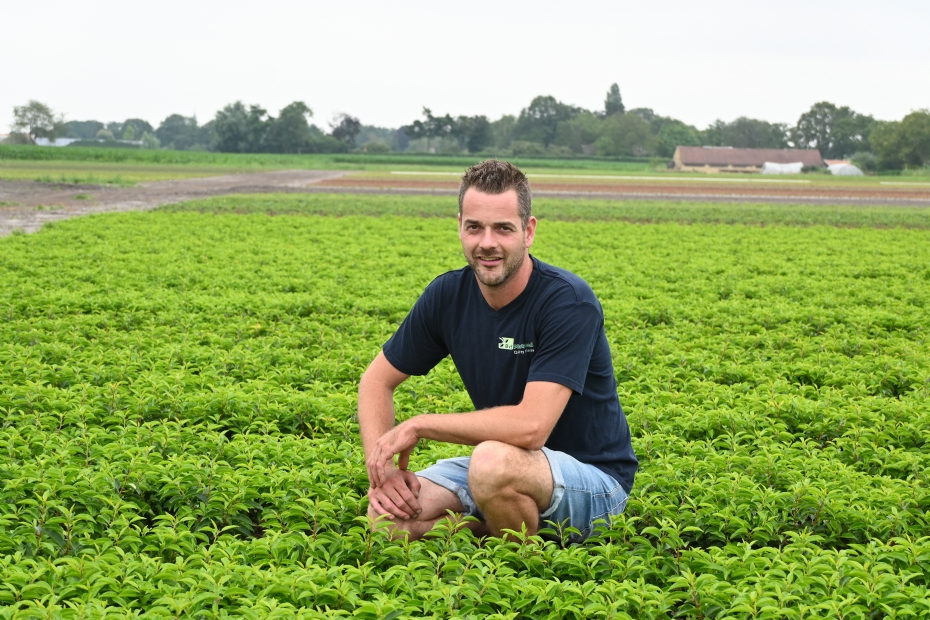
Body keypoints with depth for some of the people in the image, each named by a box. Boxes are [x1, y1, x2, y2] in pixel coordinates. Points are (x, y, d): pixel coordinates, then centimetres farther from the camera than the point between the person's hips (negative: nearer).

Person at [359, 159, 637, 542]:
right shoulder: (448, 295, -4)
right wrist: (379, 466, -11)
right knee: (388, 515, -17)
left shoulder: (568, 302, -23)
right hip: (510, 464, 6)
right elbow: (377, 380, 7)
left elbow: (531, 425, -33)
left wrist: (418, 426, -22)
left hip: (593, 481, -6)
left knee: (494, 461, -37)